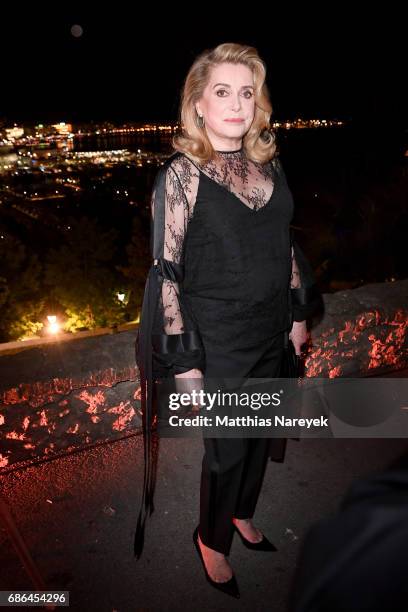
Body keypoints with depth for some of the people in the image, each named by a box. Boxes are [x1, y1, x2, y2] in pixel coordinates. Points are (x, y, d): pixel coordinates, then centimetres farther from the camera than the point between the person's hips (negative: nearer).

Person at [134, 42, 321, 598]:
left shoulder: (268, 164, 2)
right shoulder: (181, 175, -15)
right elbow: (166, 272, -16)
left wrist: (299, 311, 13)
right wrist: (184, 359, -16)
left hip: (269, 333, 6)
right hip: (218, 342, -6)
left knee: (261, 432, 21)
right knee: (227, 447, 9)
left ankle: (242, 514, 50)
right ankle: (213, 541, 39)